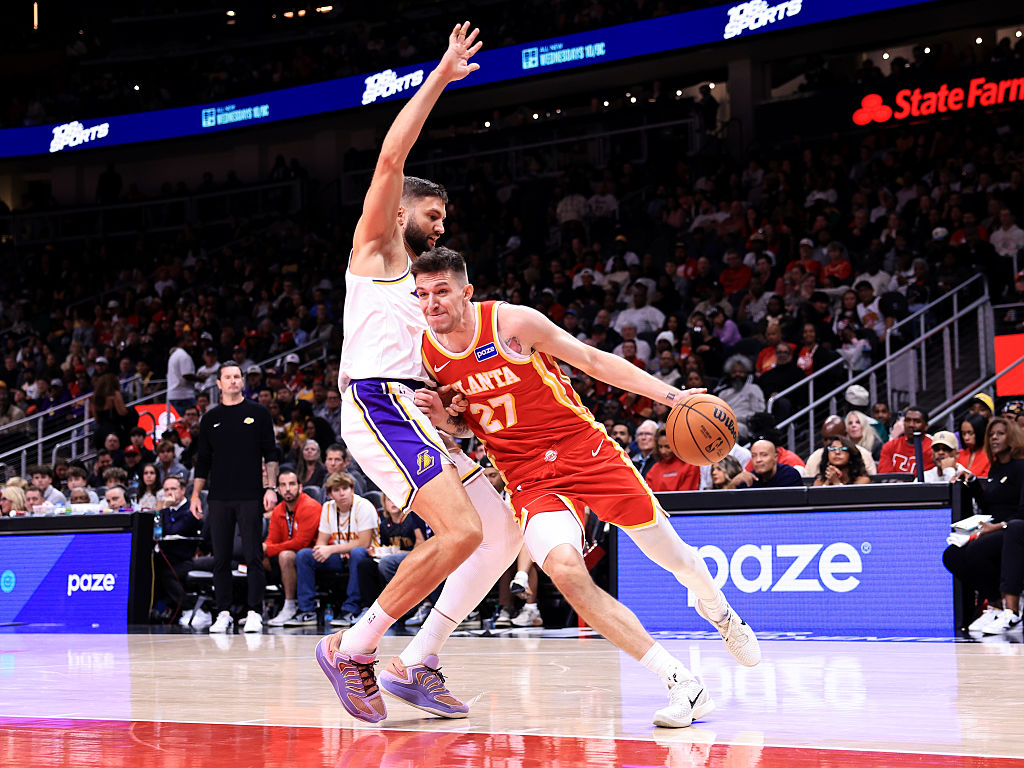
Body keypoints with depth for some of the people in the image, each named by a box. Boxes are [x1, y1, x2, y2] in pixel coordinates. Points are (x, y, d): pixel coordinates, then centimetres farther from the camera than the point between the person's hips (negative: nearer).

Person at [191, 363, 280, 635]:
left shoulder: (258, 413, 5)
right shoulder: (211, 418, 11)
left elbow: (270, 454, 4)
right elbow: (203, 461, 14)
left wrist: (271, 488, -5)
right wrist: (196, 495, 7)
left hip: (250, 497, -2)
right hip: (219, 499, 2)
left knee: (253, 556, -4)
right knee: (221, 558, 3)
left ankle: (255, 613, -1)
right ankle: (224, 613, 9)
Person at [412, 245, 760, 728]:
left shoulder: (511, 322, -14)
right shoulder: (426, 351, -1)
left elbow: (594, 361, -6)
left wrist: (673, 396, -13)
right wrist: (442, 417, -9)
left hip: (585, 449, -2)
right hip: (528, 478, 2)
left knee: (673, 556, 7)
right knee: (564, 570, -27)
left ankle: (719, 612, 46)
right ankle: (681, 684, -23)